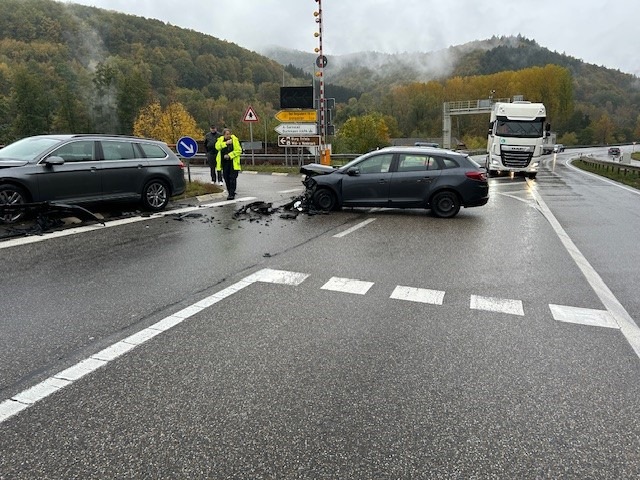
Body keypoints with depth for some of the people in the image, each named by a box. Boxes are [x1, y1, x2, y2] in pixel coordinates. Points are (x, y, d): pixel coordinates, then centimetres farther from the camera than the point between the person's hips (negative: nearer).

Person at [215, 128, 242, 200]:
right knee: (226, 177, 8)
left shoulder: (235, 139, -3)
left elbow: (239, 150, -7)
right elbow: (217, 147, -12)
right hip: (224, 162, 4)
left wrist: (229, 155, -15)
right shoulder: (220, 139, 6)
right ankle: (230, 192, 24)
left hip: (233, 162, -4)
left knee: (233, 178, -8)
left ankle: (232, 194, -5)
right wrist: (226, 143, -22)